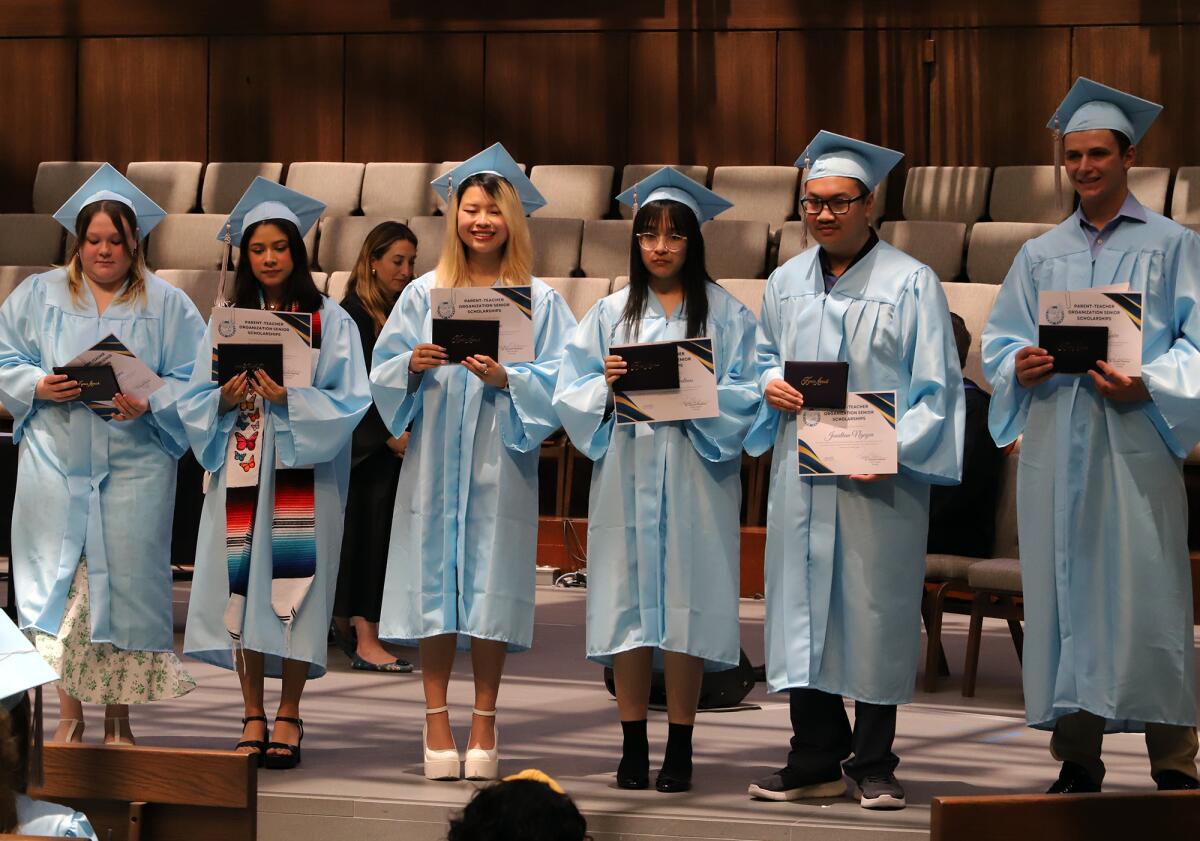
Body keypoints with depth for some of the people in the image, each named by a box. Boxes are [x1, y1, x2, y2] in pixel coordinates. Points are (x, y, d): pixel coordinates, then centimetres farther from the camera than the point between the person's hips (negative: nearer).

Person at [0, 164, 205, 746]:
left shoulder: (166, 304, 5)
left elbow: (193, 381, 1)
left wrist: (149, 403, -17)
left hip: (134, 470, -1)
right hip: (57, 464, 1)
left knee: (126, 583, -1)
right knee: (61, 585, -1)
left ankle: (118, 719, 8)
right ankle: (69, 716, 5)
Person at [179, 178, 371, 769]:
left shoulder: (330, 320, 3)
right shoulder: (226, 320, 11)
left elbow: (348, 401, -4)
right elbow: (194, 401, 8)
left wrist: (290, 399, -18)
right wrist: (226, 400, -13)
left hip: (302, 475, -2)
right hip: (240, 471, 2)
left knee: (293, 582, -4)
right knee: (243, 584, -1)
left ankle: (288, 715, 5)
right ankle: (253, 716, 7)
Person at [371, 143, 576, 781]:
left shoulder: (539, 301, 5)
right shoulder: (423, 294, 9)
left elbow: (556, 382, -1)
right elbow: (383, 371, 7)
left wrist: (506, 377, -18)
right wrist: (413, 366, -14)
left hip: (499, 461, -1)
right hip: (433, 459, 1)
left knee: (491, 590, -1)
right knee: (433, 582, -2)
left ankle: (483, 723, 7)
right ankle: (437, 722, 4)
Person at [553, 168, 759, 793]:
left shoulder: (724, 312, 6)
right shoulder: (611, 313, 12)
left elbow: (746, 395, 0)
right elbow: (571, 395, 8)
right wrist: (606, 385, -12)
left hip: (694, 478, -2)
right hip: (626, 476, 2)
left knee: (686, 607, -3)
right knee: (628, 603, 0)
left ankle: (680, 748, 4)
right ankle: (633, 745, 8)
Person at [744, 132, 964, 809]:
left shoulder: (910, 284, -4)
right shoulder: (787, 282, 13)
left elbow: (936, 389, -6)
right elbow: (767, 357, 25)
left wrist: (893, 449, -19)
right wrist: (770, 385, 1)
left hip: (880, 481, -5)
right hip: (802, 474, 5)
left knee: (876, 613, -2)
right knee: (804, 608, 5)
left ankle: (874, 765, 8)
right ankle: (816, 760, 13)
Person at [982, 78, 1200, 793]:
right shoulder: (1041, 256, 18)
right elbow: (1000, 340, 15)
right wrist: (1019, 367, -8)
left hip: (1135, 441, -4)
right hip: (1056, 444, 4)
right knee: (1064, 595, 1)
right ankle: (1076, 758, 6)